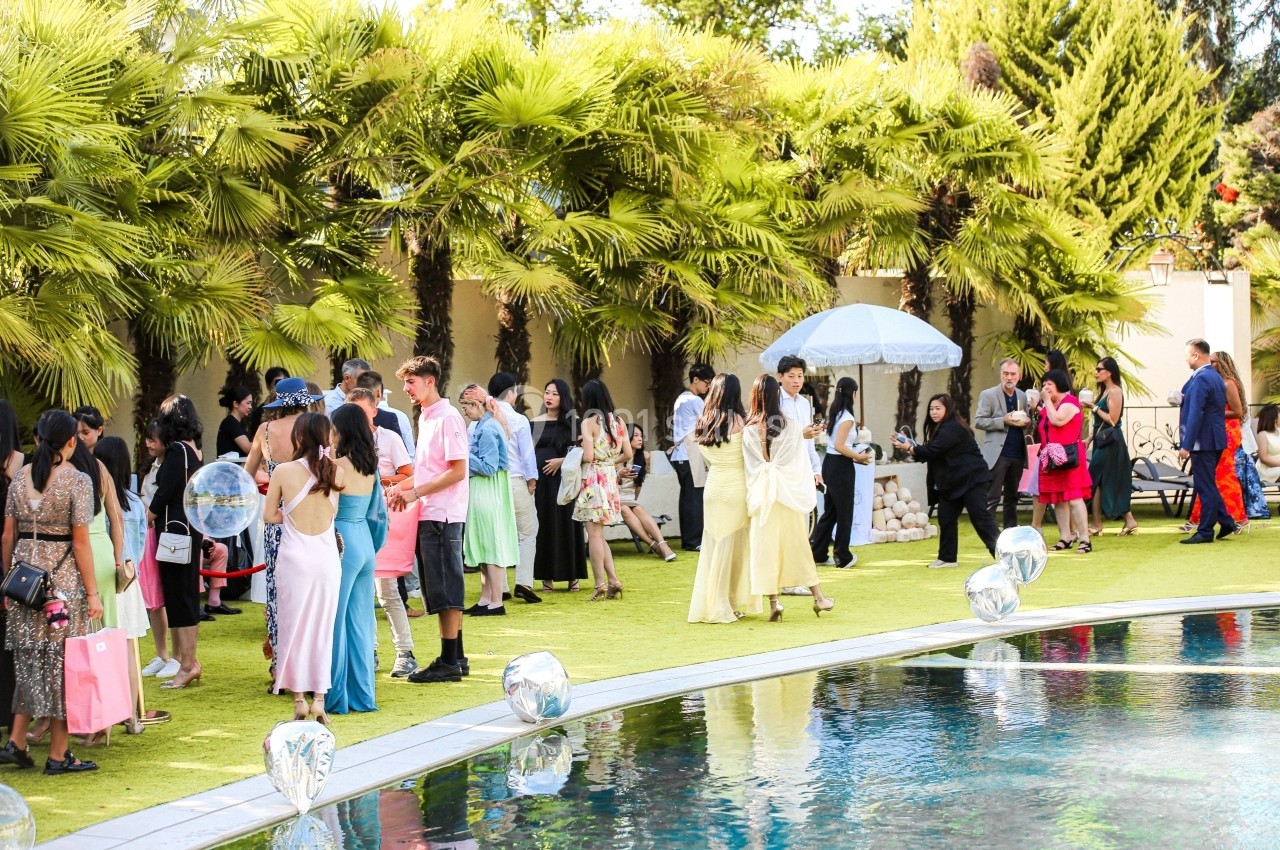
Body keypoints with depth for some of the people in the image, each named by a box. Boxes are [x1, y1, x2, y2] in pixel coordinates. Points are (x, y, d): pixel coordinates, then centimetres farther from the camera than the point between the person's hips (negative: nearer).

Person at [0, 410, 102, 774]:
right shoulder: (77, 480, -10)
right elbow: (80, 542, -11)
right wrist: (92, 593, -7)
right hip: (63, 579, -5)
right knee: (61, 663, 3)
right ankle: (58, 755, 7)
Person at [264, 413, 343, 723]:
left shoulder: (284, 471, -8)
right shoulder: (336, 472, -3)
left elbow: (269, 515, -1)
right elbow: (335, 512, 4)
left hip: (295, 557, -2)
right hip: (327, 557, 2)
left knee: (294, 627, 8)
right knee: (323, 627, 9)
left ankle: (299, 700, 9)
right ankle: (320, 699, 7)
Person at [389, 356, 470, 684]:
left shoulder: (448, 417, -12)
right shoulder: (425, 418, 16)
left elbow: (458, 471, -18)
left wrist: (415, 493, -15)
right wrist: (404, 486, 10)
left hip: (442, 515, -9)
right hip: (428, 514, 9)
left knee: (445, 589, -6)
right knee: (439, 589, 12)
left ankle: (449, 662, -2)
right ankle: (456, 657, 18)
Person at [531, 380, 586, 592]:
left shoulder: (572, 421, 3)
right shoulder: (534, 423, 9)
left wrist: (562, 460, -14)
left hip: (564, 478, -2)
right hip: (540, 479, 2)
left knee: (566, 524, -2)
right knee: (544, 525, 0)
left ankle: (572, 575, 4)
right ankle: (547, 576, 4)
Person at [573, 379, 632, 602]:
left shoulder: (589, 422, -10)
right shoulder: (618, 421, 7)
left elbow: (588, 456, -16)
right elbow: (627, 454, 8)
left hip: (593, 479, -6)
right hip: (611, 478, 6)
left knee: (594, 534, -3)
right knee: (598, 534, 15)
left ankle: (600, 585, -5)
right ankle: (613, 580, 9)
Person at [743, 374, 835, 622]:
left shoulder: (748, 429, -6)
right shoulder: (791, 426, -5)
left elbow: (748, 466, -3)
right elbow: (801, 463, -2)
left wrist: (754, 497, 7)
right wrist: (806, 495, 9)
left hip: (761, 495, -1)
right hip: (789, 495, 1)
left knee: (765, 547, 3)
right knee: (797, 544, 11)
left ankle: (773, 603, -2)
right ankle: (818, 597, 17)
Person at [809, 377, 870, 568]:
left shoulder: (835, 413, 11)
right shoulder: (847, 418, -16)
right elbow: (839, 446, -21)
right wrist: (858, 457, -11)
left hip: (829, 463, 9)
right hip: (841, 466, -9)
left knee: (830, 511, 14)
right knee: (844, 512, 3)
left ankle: (817, 553, 15)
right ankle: (843, 557, 10)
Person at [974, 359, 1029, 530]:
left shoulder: (1023, 396, 14)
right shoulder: (988, 395, -1)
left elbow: (1028, 419, 24)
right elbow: (978, 422, -6)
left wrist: (1026, 421, -1)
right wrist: (1004, 421, -17)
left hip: (1018, 454, 5)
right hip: (998, 454, -5)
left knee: (1012, 497, 11)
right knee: (992, 498, -7)